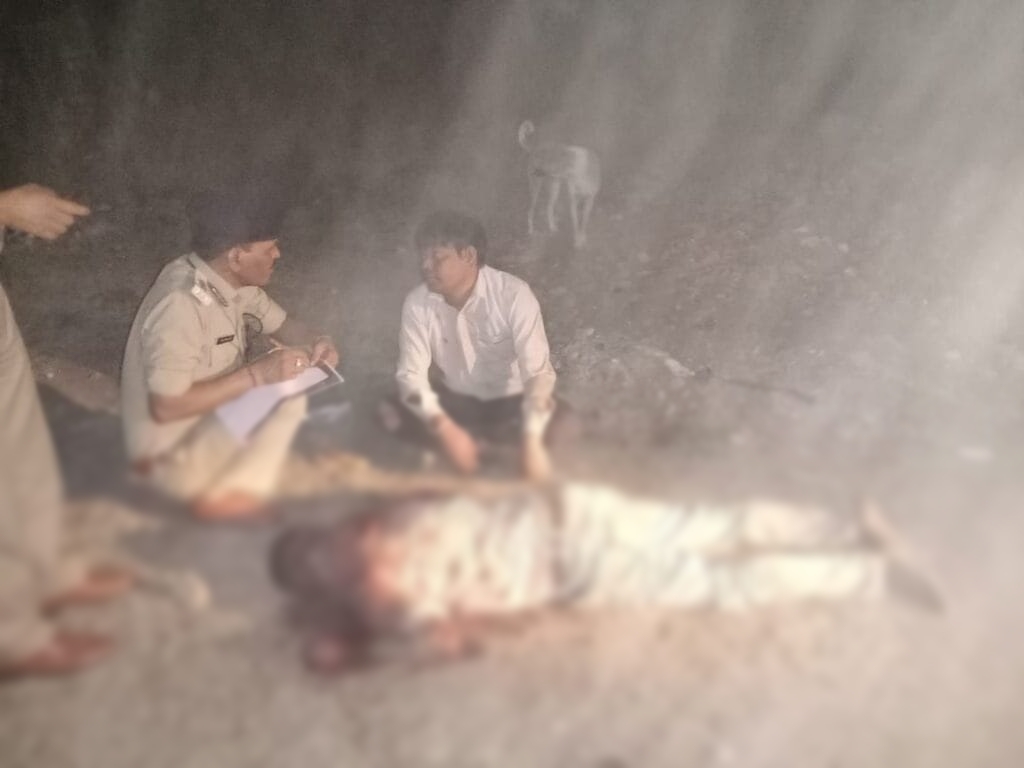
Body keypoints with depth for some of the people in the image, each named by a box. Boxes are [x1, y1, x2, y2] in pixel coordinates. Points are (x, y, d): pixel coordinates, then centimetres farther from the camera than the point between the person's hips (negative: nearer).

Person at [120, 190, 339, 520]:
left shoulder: (231, 280, -4)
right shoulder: (181, 305, -29)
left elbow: (281, 324, 11)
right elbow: (165, 406, -30)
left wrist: (317, 342, -12)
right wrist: (256, 375, -29)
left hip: (218, 418, 9)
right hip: (173, 452, -9)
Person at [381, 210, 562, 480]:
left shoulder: (513, 295, -24)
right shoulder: (418, 303, -15)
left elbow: (538, 371, -30)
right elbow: (411, 375, -20)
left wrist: (532, 442, -44)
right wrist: (446, 430, -38)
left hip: (509, 403, -2)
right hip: (455, 401, 2)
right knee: (392, 412, -24)